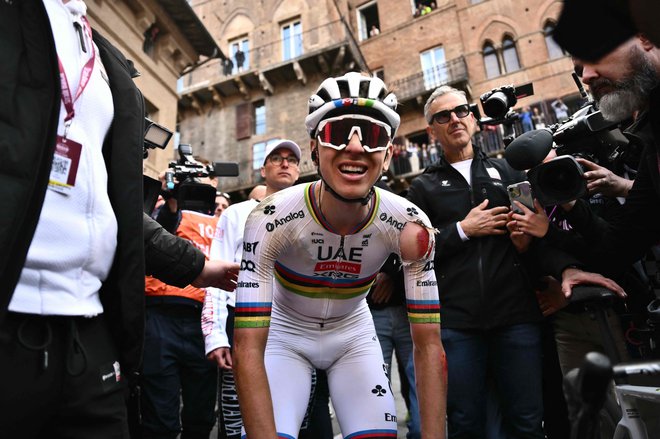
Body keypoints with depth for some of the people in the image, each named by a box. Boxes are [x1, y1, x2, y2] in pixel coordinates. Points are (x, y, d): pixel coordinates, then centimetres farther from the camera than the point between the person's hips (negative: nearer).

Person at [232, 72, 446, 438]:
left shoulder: (409, 226, -24)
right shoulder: (271, 219, -31)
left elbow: (428, 345, -20)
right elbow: (248, 349, -32)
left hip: (353, 336, 2)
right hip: (285, 335, -1)